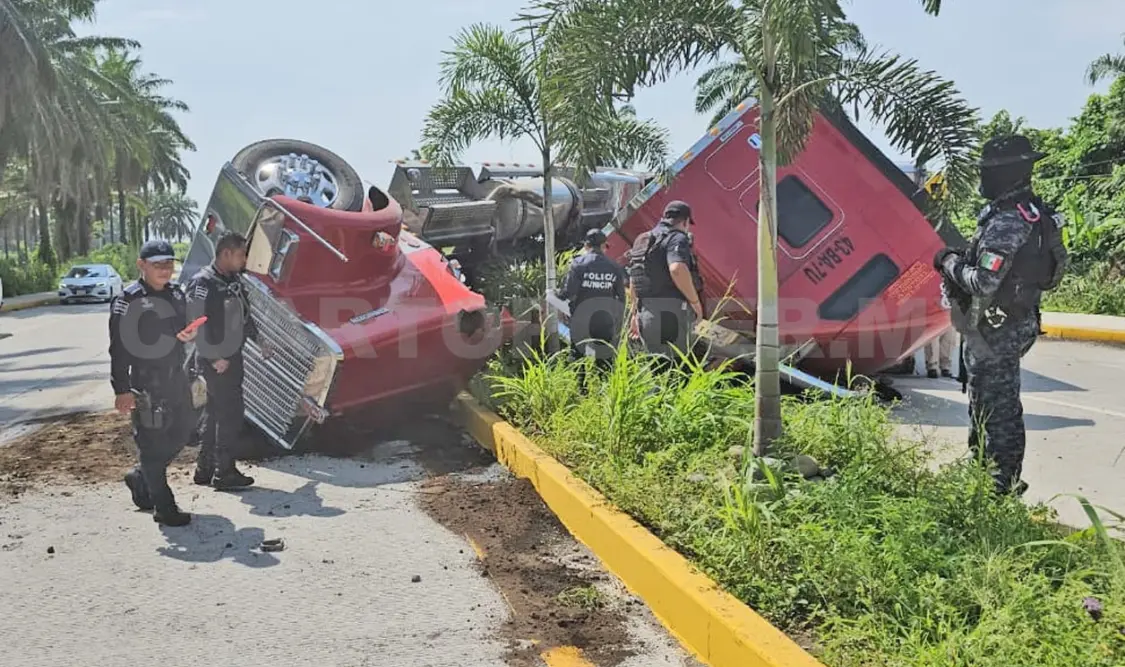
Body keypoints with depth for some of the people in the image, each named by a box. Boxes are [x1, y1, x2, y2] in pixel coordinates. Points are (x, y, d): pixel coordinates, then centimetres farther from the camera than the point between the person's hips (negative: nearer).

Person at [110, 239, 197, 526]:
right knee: (153, 441, -1)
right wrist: (122, 390, -19)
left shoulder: (176, 292, 11)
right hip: (146, 382, -8)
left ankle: (140, 477, 36)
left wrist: (190, 333, -2)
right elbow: (119, 349, -14)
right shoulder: (128, 300, -11)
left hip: (177, 376, 8)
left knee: (182, 431, 15)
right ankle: (164, 507, 7)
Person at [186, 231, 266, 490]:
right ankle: (224, 473, 3)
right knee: (230, 412, -6)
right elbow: (199, 324, -22)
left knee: (215, 412, 15)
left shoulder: (233, 280, 11)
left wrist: (258, 338, 24)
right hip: (216, 361, -9)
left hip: (232, 356, 9)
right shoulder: (203, 283, -17)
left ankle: (204, 469, 25)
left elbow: (244, 314, 23)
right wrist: (215, 358, -20)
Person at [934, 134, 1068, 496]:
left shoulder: (1006, 223, -25)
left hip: (994, 330, -10)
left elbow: (984, 282, -28)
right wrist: (964, 257, 8)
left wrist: (951, 262, -12)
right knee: (986, 399, 22)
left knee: (997, 406, 0)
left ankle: (1005, 482, 11)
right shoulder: (1035, 213, 8)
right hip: (1016, 322, 10)